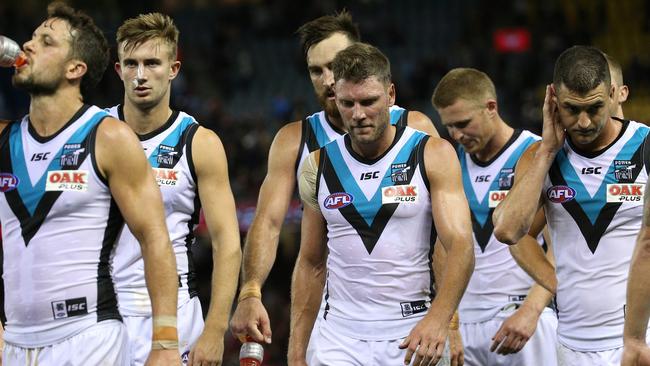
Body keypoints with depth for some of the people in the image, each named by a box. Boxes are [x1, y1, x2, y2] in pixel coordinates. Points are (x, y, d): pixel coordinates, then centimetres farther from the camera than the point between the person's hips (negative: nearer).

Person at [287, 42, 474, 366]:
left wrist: (438, 318, -30)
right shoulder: (319, 166, 6)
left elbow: (461, 247, -13)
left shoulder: (433, 155, -4)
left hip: (413, 339, -2)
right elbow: (311, 264, 12)